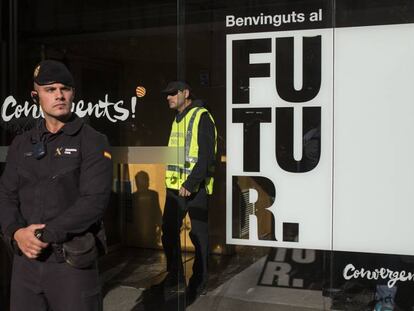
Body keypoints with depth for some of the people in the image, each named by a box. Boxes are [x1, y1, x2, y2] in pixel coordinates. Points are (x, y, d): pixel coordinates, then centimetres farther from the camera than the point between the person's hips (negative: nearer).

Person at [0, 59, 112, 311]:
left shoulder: (93, 142, -4)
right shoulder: (22, 144, 12)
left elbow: (94, 201, -14)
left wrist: (45, 235, -16)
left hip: (72, 261, -4)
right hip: (26, 259, 4)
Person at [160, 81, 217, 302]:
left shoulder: (202, 117, -10)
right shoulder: (177, 119, 16)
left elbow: (207, 156, -18)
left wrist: (191, 183, -23)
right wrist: (172, 181, 14)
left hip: (195, 188, -8)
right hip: (175, 186, 8)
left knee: (198, 234, 4)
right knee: (169, 232, 10)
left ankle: (199, 281, 17)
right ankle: (174, 278, 24)